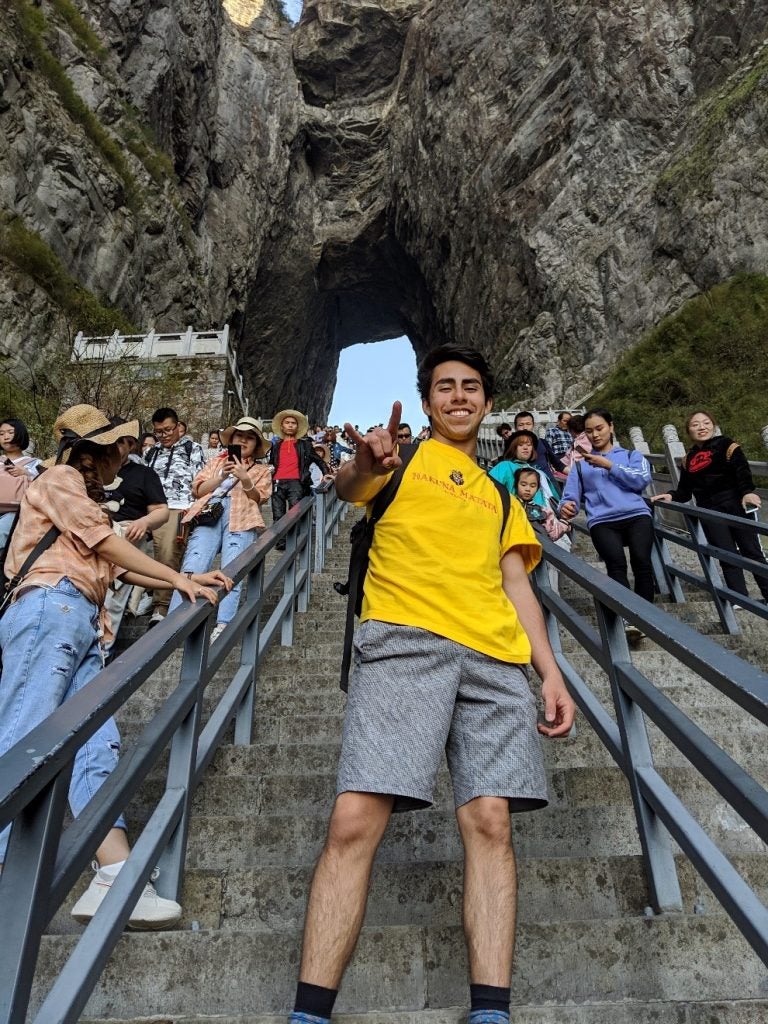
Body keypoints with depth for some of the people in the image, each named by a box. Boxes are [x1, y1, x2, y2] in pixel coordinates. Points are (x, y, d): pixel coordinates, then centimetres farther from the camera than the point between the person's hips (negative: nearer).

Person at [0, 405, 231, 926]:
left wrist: (188, 579, 20)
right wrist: (180, 579, 0)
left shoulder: (88, 500, 33)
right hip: (51, 610, -8)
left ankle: (115, 881, -10)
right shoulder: (61, 479, 7)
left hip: (81, 626, 9)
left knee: (98, 748, -5)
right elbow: (108, 544, -3)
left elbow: (119, 566, 27)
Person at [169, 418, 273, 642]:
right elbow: (198, 490, 18)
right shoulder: (217, 462, 32)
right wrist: (221, 476, 1)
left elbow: (258, 497, 9)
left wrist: (245, 478, -9)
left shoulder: (262, 470, 28)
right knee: (192, 566, -21)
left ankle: (222, 626, -34)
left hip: (241, 517, -1)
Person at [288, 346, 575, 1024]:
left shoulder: (499, 494, 30)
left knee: (490, 822, -7)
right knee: (355, 821, -13)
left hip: (496, 657, 4)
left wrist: (552, 673, 11)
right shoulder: (404, 456, 18)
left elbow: (517, 587, 23)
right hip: (403, 640, -4)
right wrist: (367, 465, -30)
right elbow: (348, 488, -5)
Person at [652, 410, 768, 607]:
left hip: (734, 505, -3)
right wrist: (671, 496, -7)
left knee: (751, 551, 5)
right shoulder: (688, 459, 12)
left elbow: (742, 470, -13)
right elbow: (685, 492, 13)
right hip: (709, 512, 3)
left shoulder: (726, 446, 0)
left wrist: (747, 492, -30)